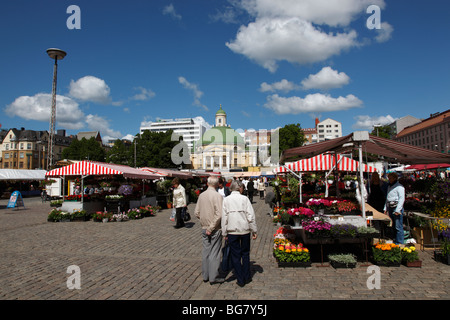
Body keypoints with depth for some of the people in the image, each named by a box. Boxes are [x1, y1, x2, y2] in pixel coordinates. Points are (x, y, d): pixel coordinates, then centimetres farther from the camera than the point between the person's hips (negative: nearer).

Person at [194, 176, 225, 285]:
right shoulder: (218, 196, -15)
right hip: (215, 230, -5)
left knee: (205, 251, 14)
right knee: (214, 252, 4)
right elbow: (219, 215, -22)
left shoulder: (201, 195, 2)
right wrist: (211, 227, -15)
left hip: (204, 228, 5)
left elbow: (197, 213, 7)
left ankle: (205, 275, 24)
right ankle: (214, 277, 10)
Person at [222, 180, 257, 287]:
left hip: (232, 231, 0)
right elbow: (251, 216, -6)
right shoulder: (244, 199, -5)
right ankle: (247, 277, 25)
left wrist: (224, 233, 4)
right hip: (245, 230, 0)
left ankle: (240, 280, 15)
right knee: (245, 253, 17)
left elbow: (224, 217, -2)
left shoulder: (226, 200, -1)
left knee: (235, 255, 9)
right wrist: (254, 231, 2)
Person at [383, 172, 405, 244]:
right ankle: (394, 242, 20)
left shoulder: (399, 187, -7)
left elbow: (401, 199, -13)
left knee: (398, 227, -7)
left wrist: (398, 210, -18)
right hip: (390, 208, 8)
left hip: (396, 208, -8)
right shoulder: (389, 187, 19)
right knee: (393, 226, 13)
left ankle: (399, 243, -3)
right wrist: (385, 208, 18)